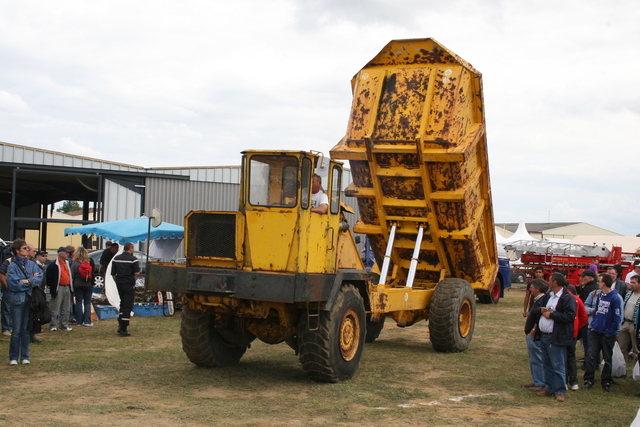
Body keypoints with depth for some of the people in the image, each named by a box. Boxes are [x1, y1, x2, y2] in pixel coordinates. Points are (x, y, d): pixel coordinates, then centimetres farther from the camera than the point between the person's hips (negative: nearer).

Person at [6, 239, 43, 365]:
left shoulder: (32, 264, 9)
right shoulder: (12, 267, -4)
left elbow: (40, 278, -3)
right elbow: (14, 285, -13)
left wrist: (27, 281, -17)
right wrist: (32, 280, -7)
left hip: (29, 300, 3)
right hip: (17, 300, -3)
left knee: (26, 330, 8)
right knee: (17, 330, 0)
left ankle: (25, 356, 14)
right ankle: (13, 357, 8)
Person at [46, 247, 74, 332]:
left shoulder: (67, 263, 15)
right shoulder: (54, 265, -11)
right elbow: (48, 276, -10)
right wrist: (51, 286, -7)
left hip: (67, 288, 8)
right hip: (59, 289, -8)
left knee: (66, 309, 11)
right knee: (55, 309, -2)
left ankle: (64, 325, 18)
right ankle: (53, 325, 5)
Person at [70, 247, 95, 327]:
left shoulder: (75, 264, -11)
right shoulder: (90, 262, -4)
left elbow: (71, 276, -8)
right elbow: (94, 271, 6)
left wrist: (71, 286, 2)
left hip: (78, 285, -2)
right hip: (88, 285, 2)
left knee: (79, 303, 6)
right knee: (87, 303, 8)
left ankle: (79, 321, 6)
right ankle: (87, 321, 3)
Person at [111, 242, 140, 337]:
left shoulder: (116, 259, 6)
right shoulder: (133, 259, -10)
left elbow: (113, 274, 7)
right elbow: (137, 273, -14)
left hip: (119, 284, 6)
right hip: (128, 284, -6)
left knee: (122, 303, 22)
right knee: (128, 306, 0)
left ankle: (120, 325, 20)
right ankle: (123, 329, -2)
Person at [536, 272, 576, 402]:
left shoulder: (567, 298, -11)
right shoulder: (548, 295, 16)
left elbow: (570, 316, -21)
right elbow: (537, 309, 28)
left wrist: (551, 314, -17)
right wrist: (542, 310, 3)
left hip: (556, 338, -9)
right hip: (543, 336, 9)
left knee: (558, 366, -5)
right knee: (547, 364, 15)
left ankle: (560, 391, 1)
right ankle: (549, 388, 24)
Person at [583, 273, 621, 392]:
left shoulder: (615, 298, -13)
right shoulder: (598, 295, 6)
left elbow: (617, 317, -11)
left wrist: (610, 332, -11)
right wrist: (593, 325, 6)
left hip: (607, 334, -5)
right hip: (595, 332, 5)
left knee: (607, 359, 8)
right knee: (591, 356, 1)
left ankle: (606, 382, 17)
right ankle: (589, 380, 8)